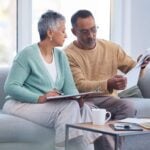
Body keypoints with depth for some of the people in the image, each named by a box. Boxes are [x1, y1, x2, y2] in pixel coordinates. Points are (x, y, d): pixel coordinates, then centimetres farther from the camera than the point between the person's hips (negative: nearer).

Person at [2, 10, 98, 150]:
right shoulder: (27, 54, -10)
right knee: (69, 107, -29)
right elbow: (10, 87, -16)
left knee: (83, 108, -22)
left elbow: (70, 88, 7)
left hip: (51, 106, 6)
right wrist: (40, 98, -27)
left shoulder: (60, 56, 11)